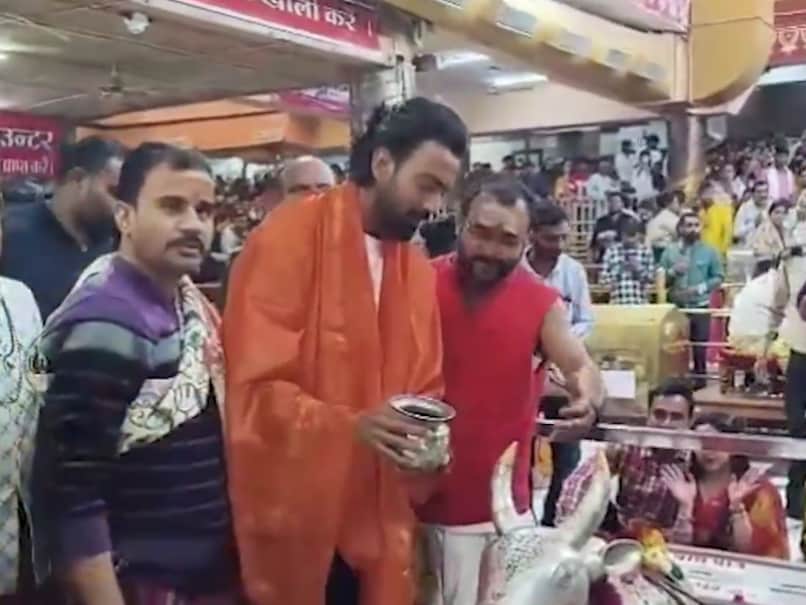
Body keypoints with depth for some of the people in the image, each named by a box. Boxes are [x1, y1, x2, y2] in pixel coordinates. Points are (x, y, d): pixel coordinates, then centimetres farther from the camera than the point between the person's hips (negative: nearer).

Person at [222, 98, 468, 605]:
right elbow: (253, 383, -16)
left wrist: (425, 437, -5)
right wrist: (350, 427, -27)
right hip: (291, 520, -6)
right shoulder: (289, 238, -12)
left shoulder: (419, 271, 9)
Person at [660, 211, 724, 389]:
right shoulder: (670, 251, 3)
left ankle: (699, 378, 17)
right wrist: (672, 272, -16)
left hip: (700, 306, -1)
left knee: (699, 345, 5)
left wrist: (700, 288, -14)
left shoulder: (709, 251, 1)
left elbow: (718, 277, -1)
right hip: (676, 306, 1)